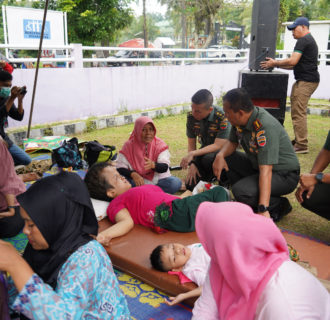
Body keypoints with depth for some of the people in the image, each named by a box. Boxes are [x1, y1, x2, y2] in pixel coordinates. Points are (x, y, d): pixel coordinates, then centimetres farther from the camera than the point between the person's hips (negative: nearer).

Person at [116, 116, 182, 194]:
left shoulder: (160, 144, -4)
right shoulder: (129, 146, -4)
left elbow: (165, 167, -15)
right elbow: (120, 168, -8)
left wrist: (153, 165, -38)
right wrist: (133, 174, -28)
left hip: (158, 180, 0)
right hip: (138, 181, 0)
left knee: (176, 182, -28)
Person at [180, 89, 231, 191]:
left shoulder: (222, 117, -27)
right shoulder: (191, 116, -11)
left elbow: (218, 145, -28)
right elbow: (191, 144, -2)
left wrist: (192, 154, -36)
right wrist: (192, 164, -17)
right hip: (206, 149, 5)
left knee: (208, 159, -40)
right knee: (191, 185, -9)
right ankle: (211, 175, 21)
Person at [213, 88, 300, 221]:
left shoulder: (266, 127, -31)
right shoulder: (240, 120, -7)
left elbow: (266, 170, -36)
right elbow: (232, 142, 10)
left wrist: (263, 210, -40)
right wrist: (220, 155, -14)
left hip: (284, 175, -9)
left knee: (240, 191, -29)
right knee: (226, 159, 0)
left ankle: (279, 205, -2)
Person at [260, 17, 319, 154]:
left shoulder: (303, 41, -10)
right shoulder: (310, 40, 25)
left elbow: (293, 61, -19)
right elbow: (297, 64, 24)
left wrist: (275, 63, -7)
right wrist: (276, 64, 19)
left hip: (306, 81, -11)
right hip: (305, 80, 11)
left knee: (298, 113, -12)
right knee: (298, 111, 14)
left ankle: (302, 145, -12)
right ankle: (298, 140, 20)